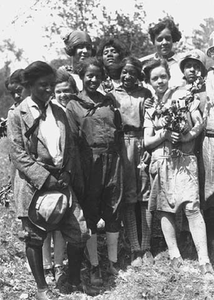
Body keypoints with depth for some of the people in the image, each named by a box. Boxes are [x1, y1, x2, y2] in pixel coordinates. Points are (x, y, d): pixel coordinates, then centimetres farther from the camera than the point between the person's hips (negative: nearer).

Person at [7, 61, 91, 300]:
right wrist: (46, 179, -15)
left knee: (79, 233, 1)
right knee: (34, 237, 5)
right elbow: (18, 155, -10)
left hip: (61, 181, 5)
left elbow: (70, 146, 12)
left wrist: (66, 173, -4)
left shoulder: (59, 112, 12)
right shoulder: (18, 115, -5)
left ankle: (74, 281, 21)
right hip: (34, 185, -4)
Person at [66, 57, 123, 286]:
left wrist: (118, 159, 7)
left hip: (112, 160, 4)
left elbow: (118, 131, 16)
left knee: (113, 212, 8)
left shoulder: (109, 102, 13)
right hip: (89, 163, -3)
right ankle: (94, 267, 12)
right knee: (90, 214, 3)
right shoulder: (73, 106, 1)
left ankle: (113, 263, 20)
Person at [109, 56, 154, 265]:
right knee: (128, 199, -1)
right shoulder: (112, 95, 8)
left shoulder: (145, 93, 13)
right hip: (123, 145, -2)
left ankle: (146, 248, 8)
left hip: (144, 144, 2)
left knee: (146, 196, 0)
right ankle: (134, 249, 3)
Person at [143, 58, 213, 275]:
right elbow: (147, 142, 8)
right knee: (164, 209, 1)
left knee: (192, 207, -15)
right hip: (161, 162, 4)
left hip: (185, 159, -4)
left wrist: (185, 137, -16)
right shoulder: (150, 110, 14)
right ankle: (174, 255, 9)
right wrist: (164, 135, -10)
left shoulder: (184, 96, 6)